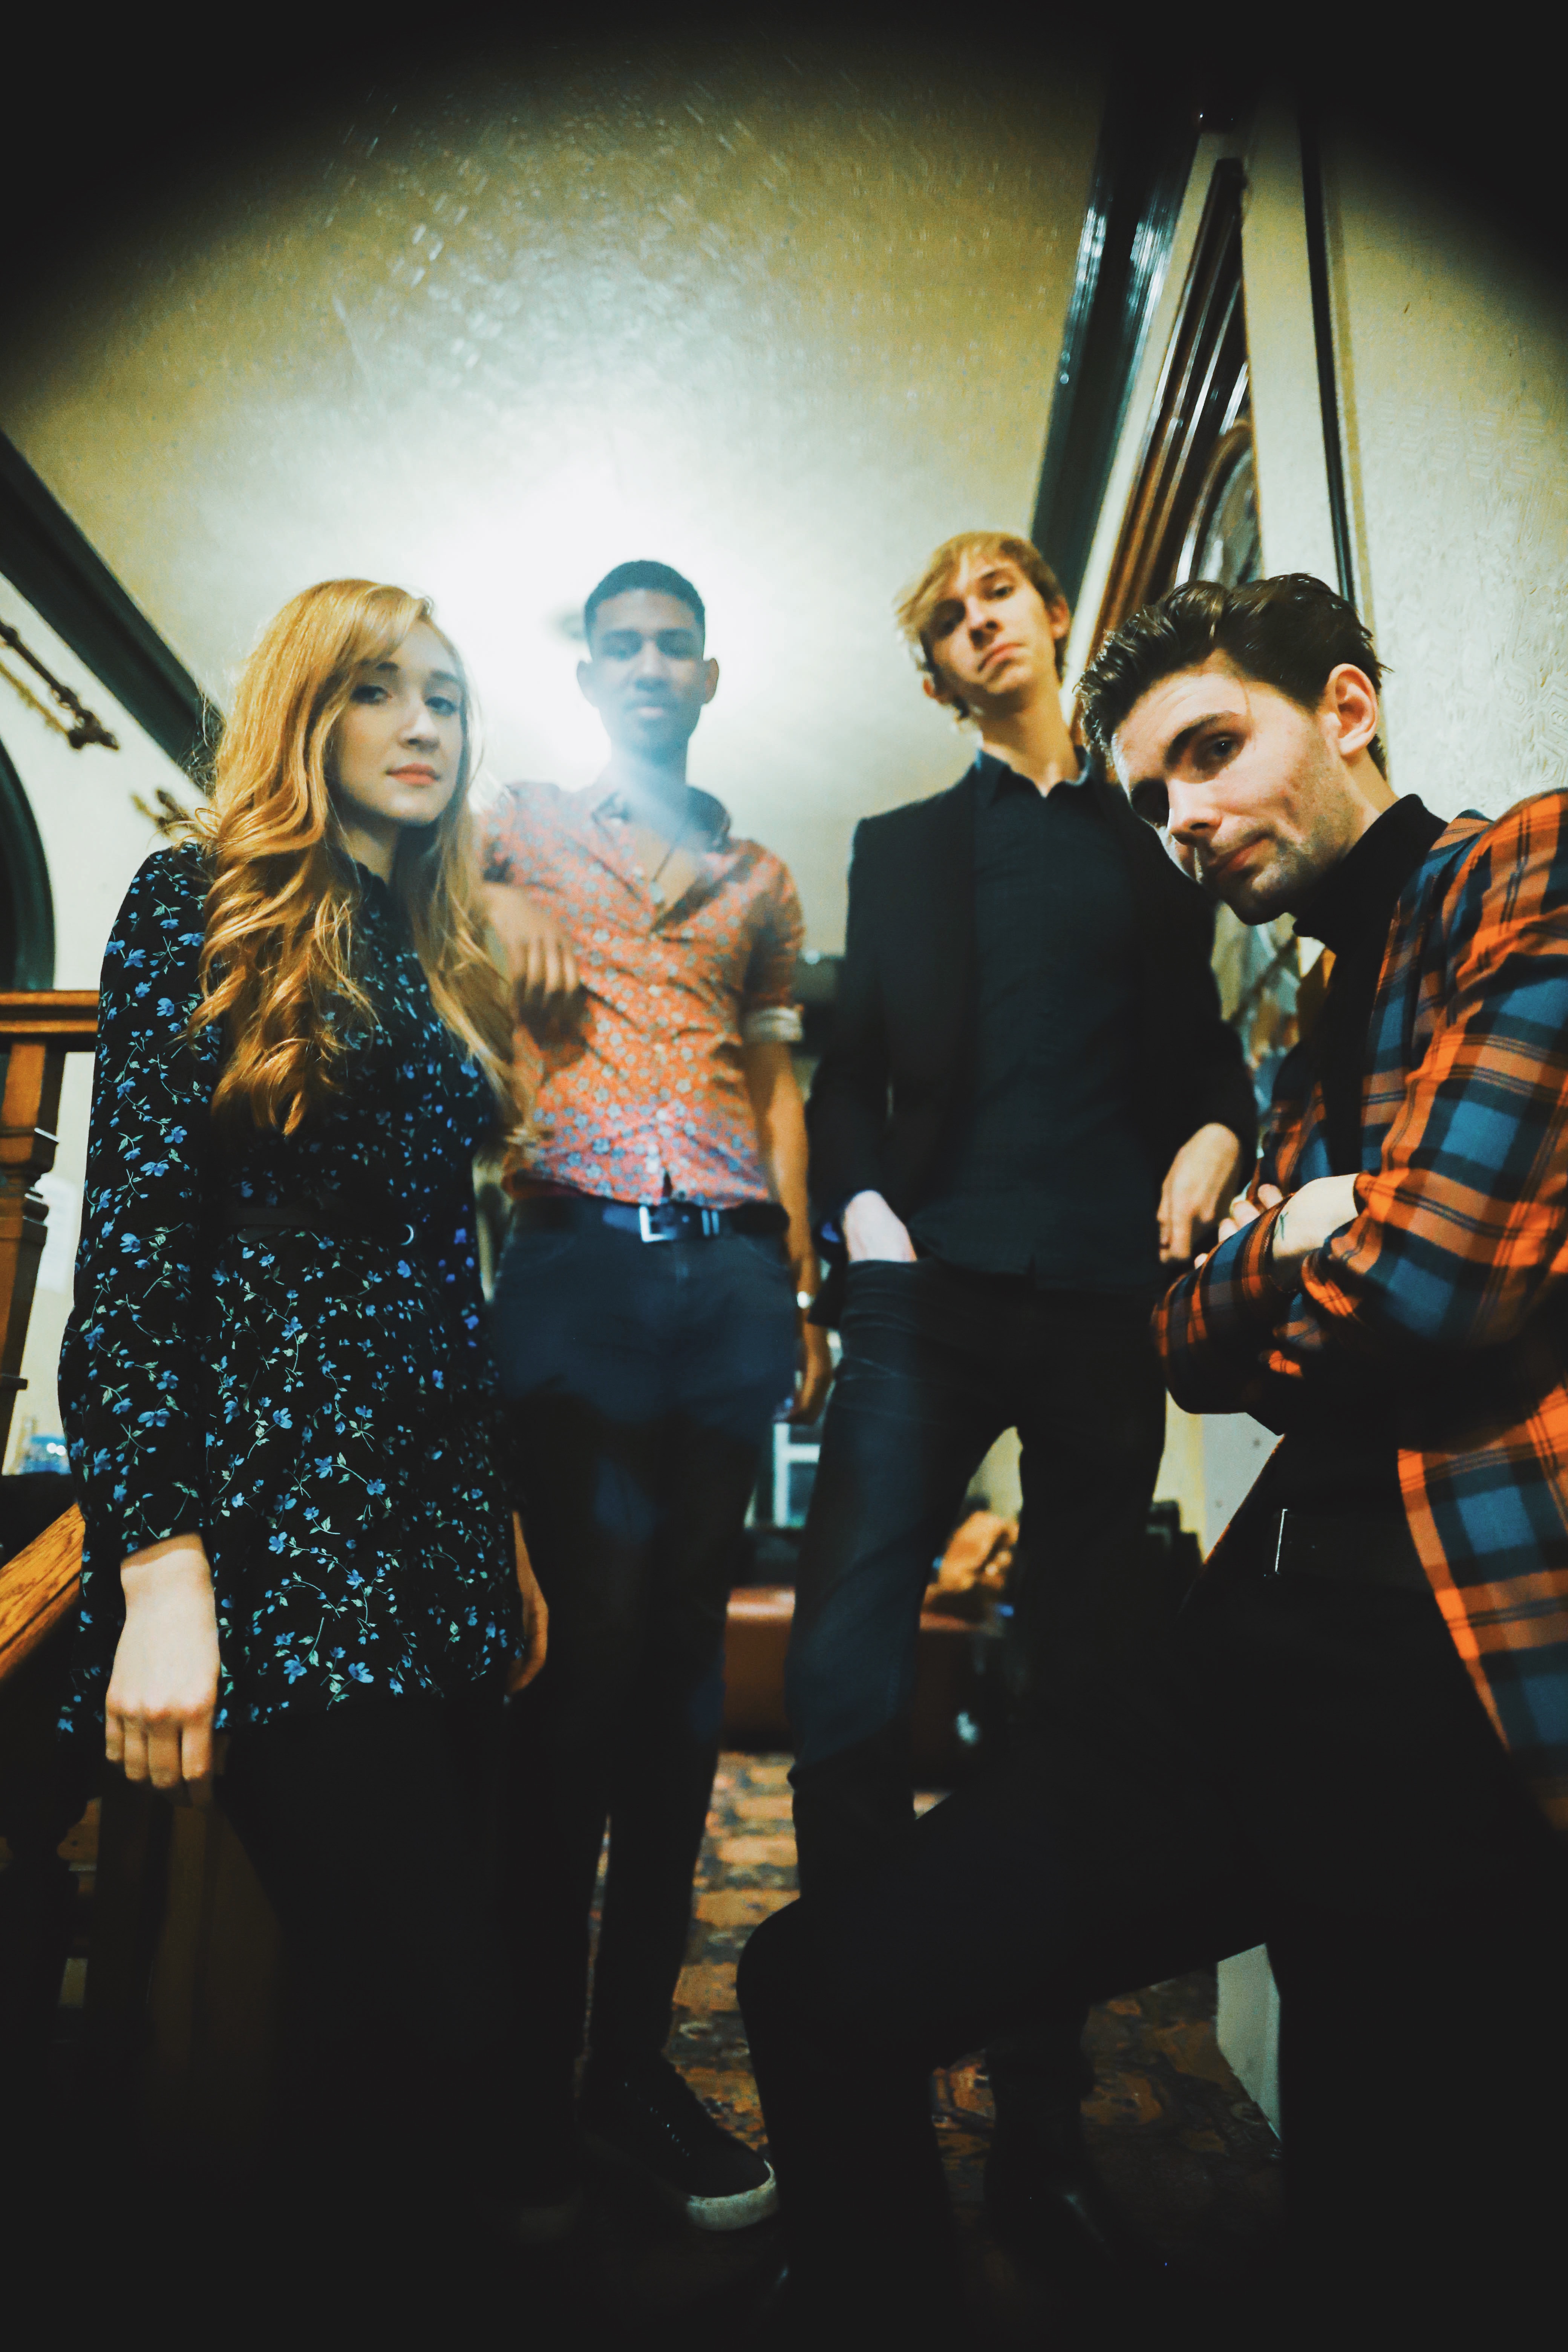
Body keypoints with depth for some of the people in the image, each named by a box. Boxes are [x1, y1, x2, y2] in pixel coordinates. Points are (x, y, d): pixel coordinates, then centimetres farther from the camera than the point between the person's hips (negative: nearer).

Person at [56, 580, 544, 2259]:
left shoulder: (438, 959, 19)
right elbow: (132, 1239, -8)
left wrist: (507, 1533, 17)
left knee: (423, 1998, 12)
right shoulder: (201, 909, 1)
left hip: (440, 1528, 7)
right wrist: (161, 1567, -17)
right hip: (280, 1528, -6)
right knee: (425, 2020, -6)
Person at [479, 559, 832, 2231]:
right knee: (583, 1644, -5)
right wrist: (496, 901, -10)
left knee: (683, 1649, 5)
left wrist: (804, 1290, 13)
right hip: (576, 1256, -3)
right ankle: (534, 2064, 11)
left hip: (730, 1268, 3)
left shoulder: (757, 876, 23)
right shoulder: (520, 832, 16)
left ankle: (634, 2049, 18)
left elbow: (778, 1086, 20)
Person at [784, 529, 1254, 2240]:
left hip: (1107, 1295, 1)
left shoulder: (1149, 841, 21)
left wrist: (1215, 1136, -2)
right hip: (937, 1281, -1)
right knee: (846, 1674, -14)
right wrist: (857, 1200, -5)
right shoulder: (905, 845, 20)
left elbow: (1206, 1043, 19)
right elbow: (853, 1058, 12)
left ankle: (1040, 2131, 21)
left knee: (1080, 1693, 5)